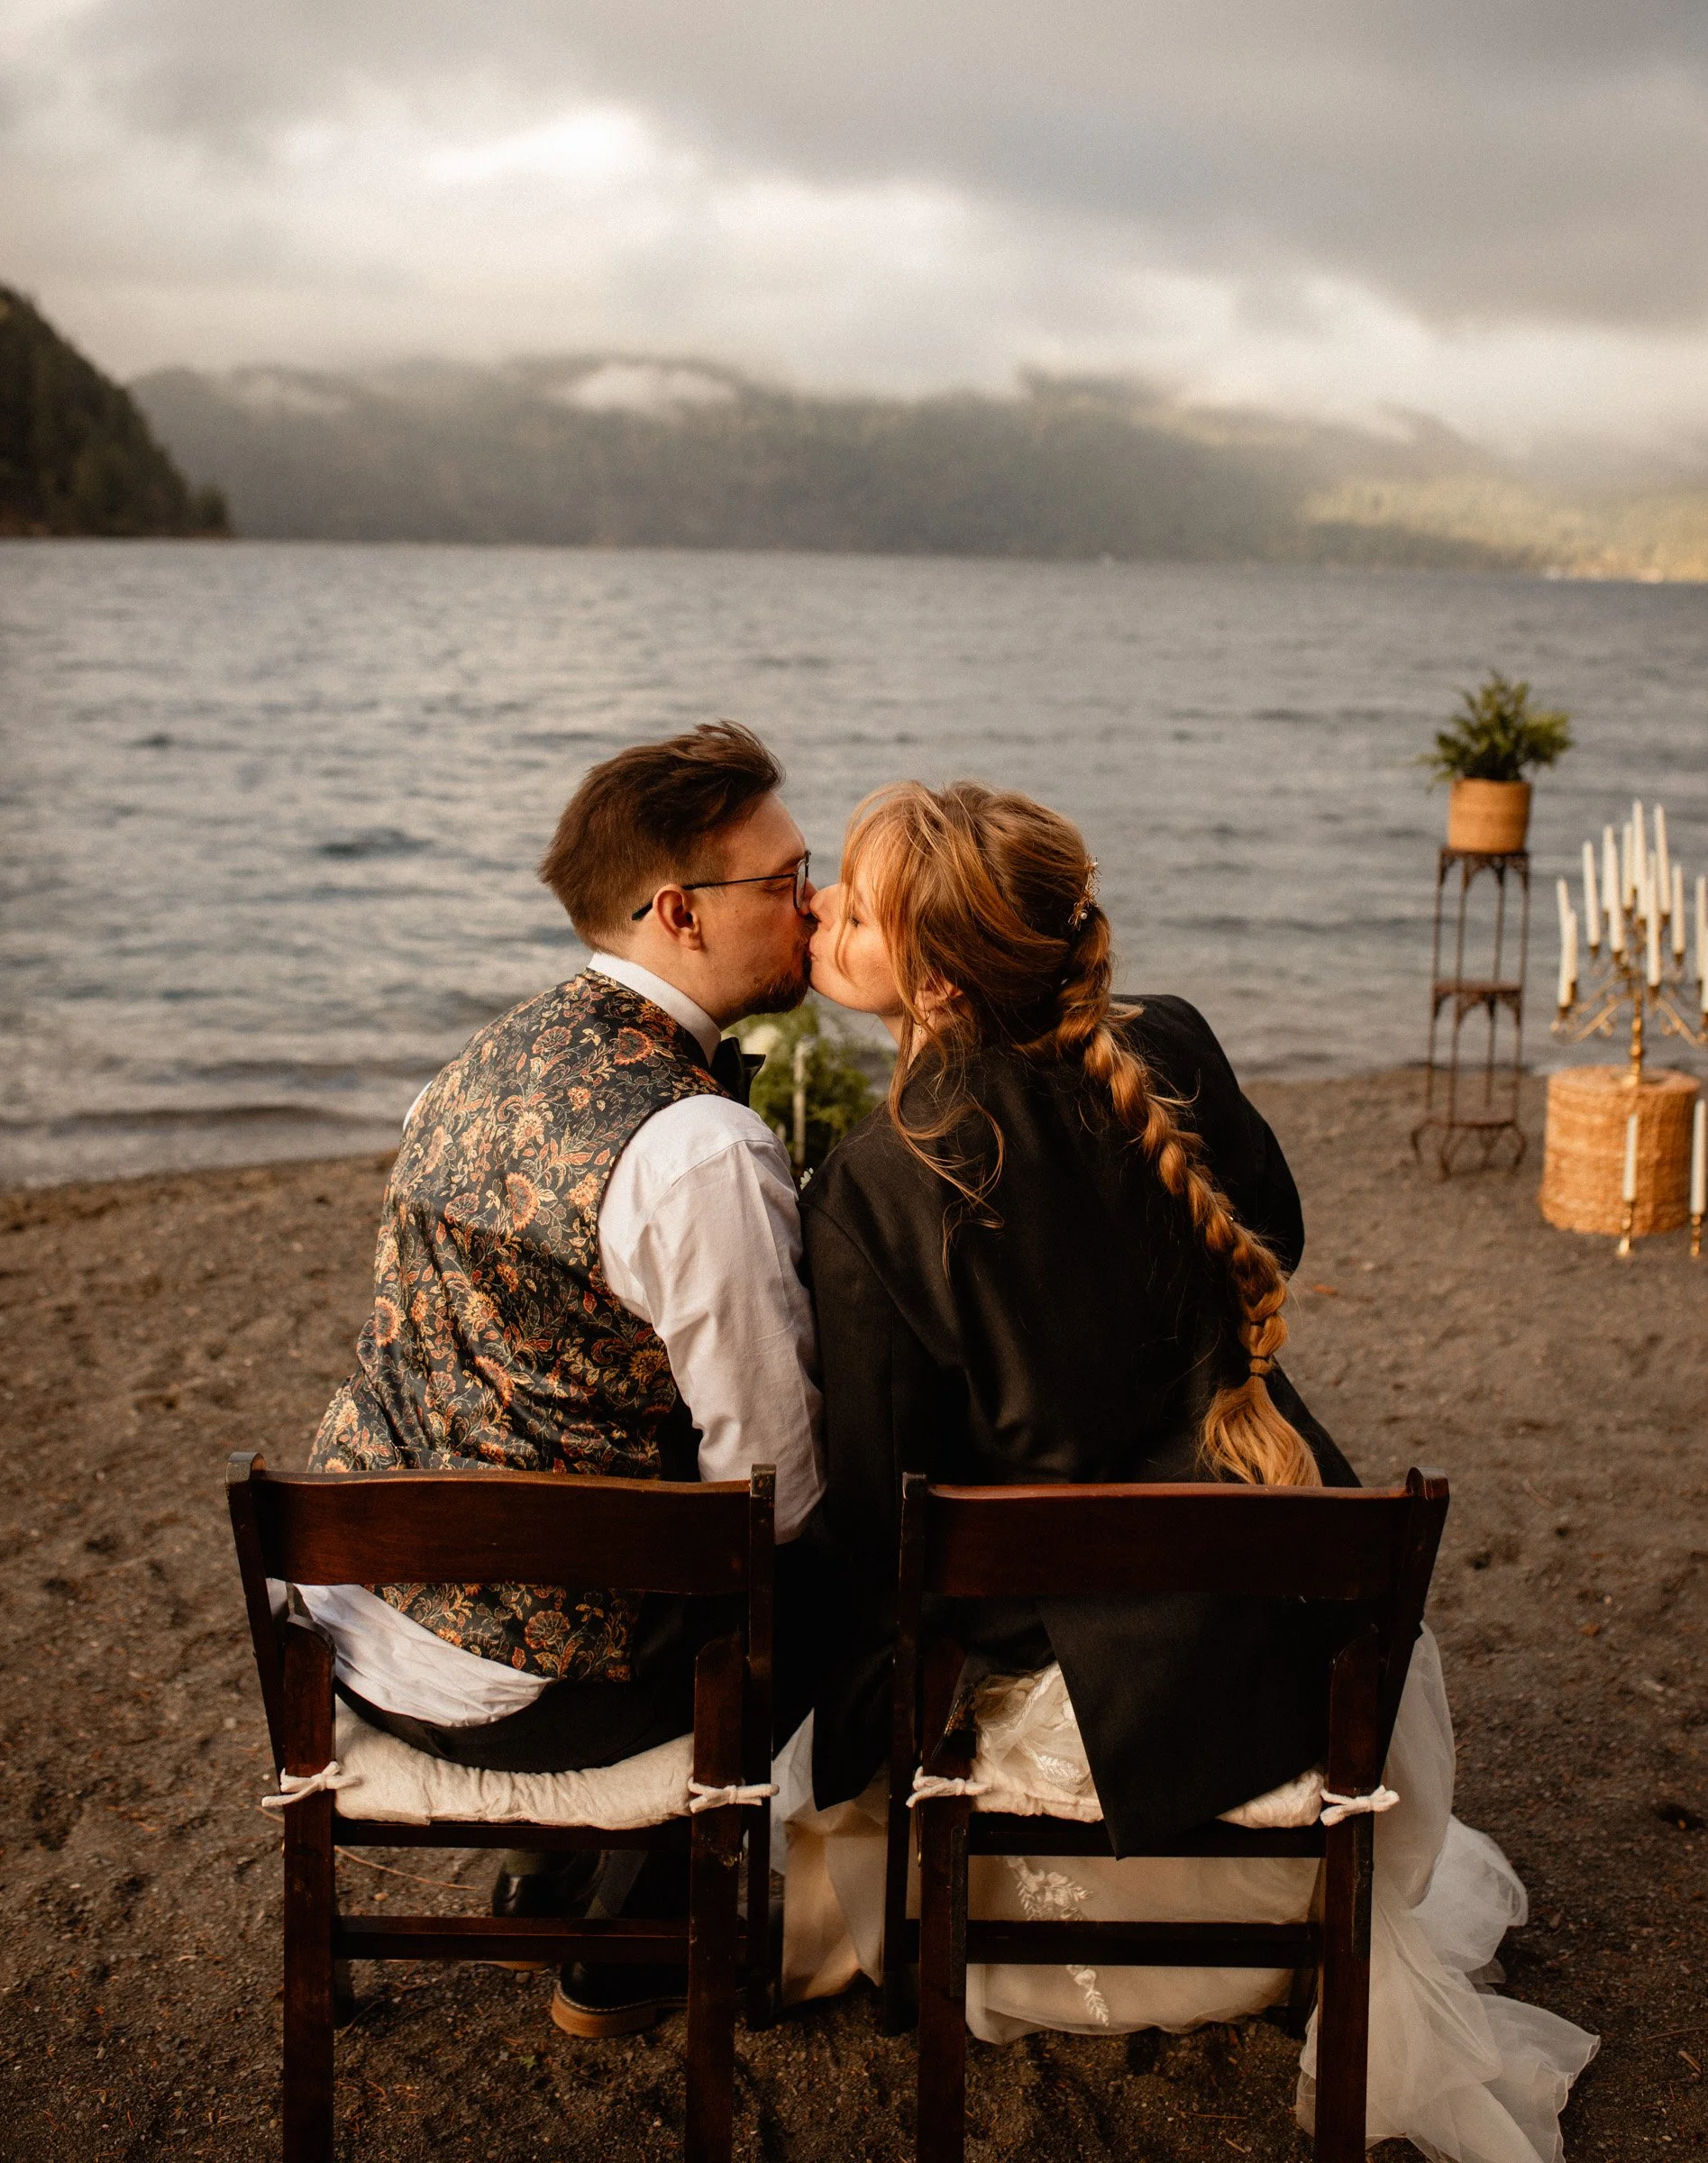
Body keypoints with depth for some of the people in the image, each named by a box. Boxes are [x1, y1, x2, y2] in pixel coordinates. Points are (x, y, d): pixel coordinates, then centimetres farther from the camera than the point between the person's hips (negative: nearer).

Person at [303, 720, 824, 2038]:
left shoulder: (504, 1051, 4)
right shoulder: (702, 1147, -25)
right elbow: (774, 1483, -17)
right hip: (504, 1687, -8)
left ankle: (555, 1870, 43)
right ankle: (634, 1952, 29)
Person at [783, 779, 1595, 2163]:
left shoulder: (870, 1199, -21)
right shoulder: (1174, 1057, -8)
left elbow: (872, 1517, -14)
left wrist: (826, 1776, -1)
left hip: (1112, 1715, -7)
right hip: (1325, 1630, 7)